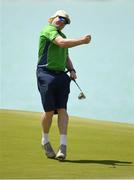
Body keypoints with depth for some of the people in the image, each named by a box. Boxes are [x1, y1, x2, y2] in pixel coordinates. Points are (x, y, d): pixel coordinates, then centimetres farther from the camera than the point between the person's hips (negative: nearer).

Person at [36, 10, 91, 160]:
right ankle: (45, 140, 17)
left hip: (61, 75, 7)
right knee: (49, 111, -7)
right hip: (46, 73, -7)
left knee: (62, 110, -6)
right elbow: (62, 43, -21)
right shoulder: (48, 30, -4)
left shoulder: (62, 36, 24)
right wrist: (82, 41, -18)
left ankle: (63, 146, -13)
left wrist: (72, 70, 11)